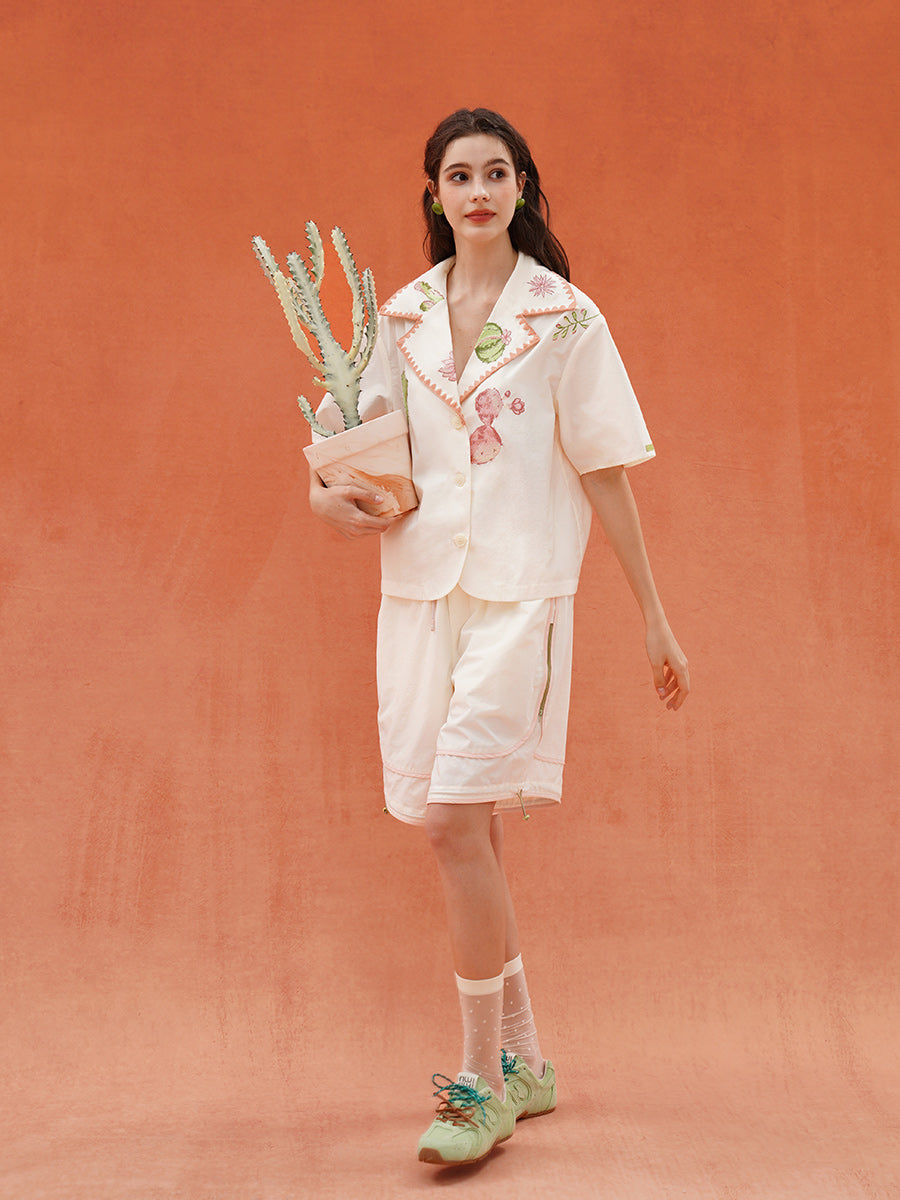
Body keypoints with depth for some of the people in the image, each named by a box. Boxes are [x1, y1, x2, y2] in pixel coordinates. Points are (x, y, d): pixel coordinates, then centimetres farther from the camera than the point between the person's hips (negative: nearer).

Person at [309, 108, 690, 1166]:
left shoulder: (564, 317, 1)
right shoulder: (403, 316, 12)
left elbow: (604, 474, 1)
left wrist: (652, 615, 1)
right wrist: (328, 492, -8)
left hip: (520, 590, -4)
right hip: (419, 588, 5)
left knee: (453, 819, -15)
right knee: (465, 833, 8)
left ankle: (483, 1083, -1)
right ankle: (523, 1062, 24)